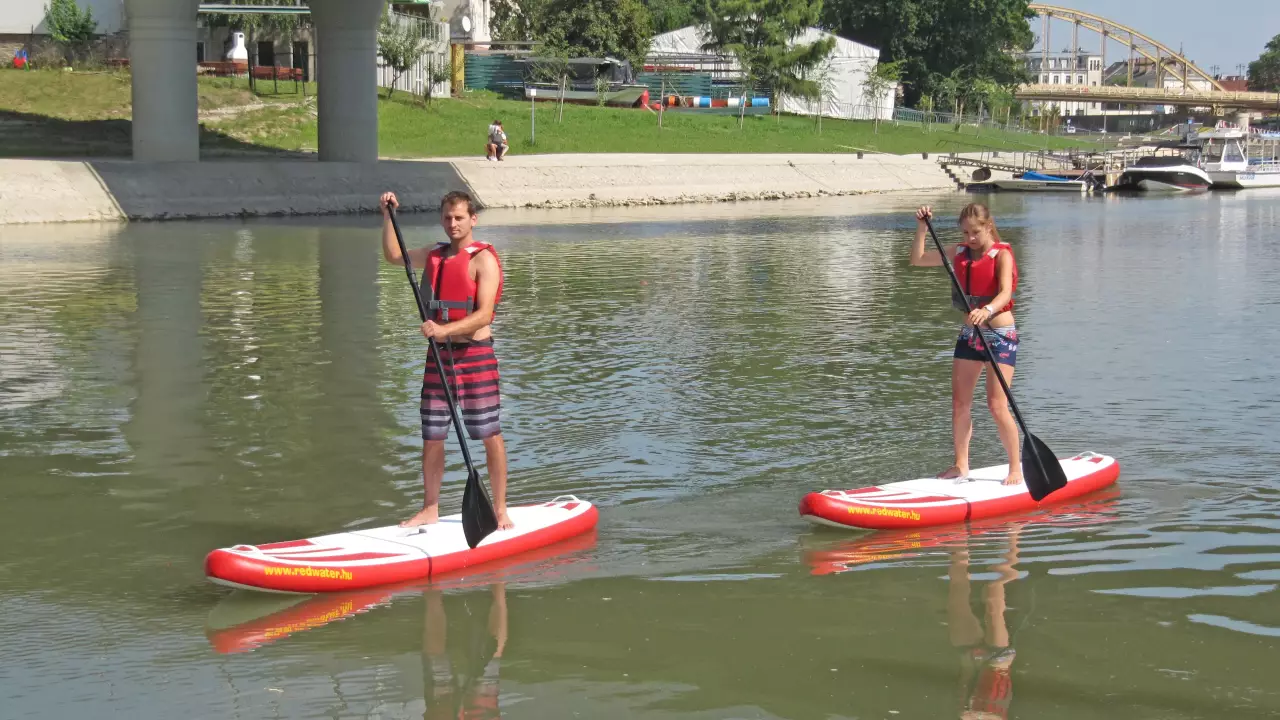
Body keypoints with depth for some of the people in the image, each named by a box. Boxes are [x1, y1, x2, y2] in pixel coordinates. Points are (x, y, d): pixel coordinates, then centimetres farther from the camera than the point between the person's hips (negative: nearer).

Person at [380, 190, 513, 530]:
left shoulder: (483, 259, -10)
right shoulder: (434, 256, 11)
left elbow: (483, 314, -19)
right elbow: (393, 255, 27)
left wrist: (445, 330, -30)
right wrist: (388, 215, 16)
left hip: (475, 354, -6)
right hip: (439, 355, 6)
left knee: (490, 435, -2)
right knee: (432, 437, 7)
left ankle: (500, 509, 6)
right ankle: (430, 509, 17)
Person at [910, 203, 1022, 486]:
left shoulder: (1002, 254, -11)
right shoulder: (960, 253, 8)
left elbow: (1005, 292, -27)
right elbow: (918, 260, 15)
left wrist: (987, 310, -47)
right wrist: (922, 229, 2)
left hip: (1001, 334, -7)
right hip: (970, 334, 7)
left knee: (997, 405, -10)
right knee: (960, 402, 6)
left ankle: (1016, 468, 1)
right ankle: (961, 466, 15)